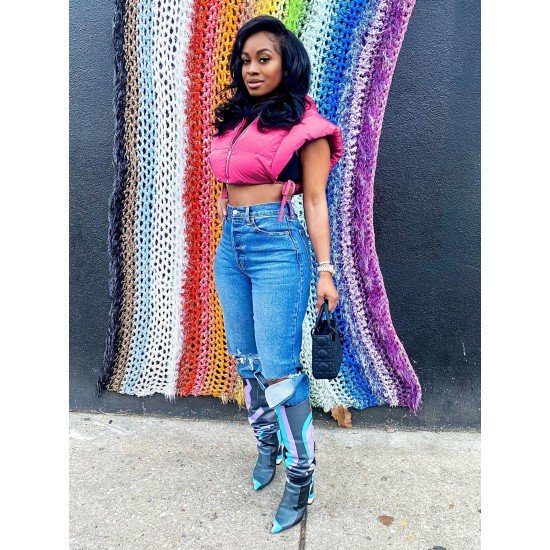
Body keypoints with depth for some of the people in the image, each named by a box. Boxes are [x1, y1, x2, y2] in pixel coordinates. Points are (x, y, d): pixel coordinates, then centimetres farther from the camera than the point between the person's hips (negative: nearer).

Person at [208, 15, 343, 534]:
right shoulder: (234, 119, 16)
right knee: (245, 359, 13)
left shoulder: (304, 125, 0)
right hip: (230, 245, 7)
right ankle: (268, 443, 34)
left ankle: (301, 477, 12)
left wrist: (325, 269, -9)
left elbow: (315, 200, -4)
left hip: (277, 244, -6)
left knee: (279, 369, -7)